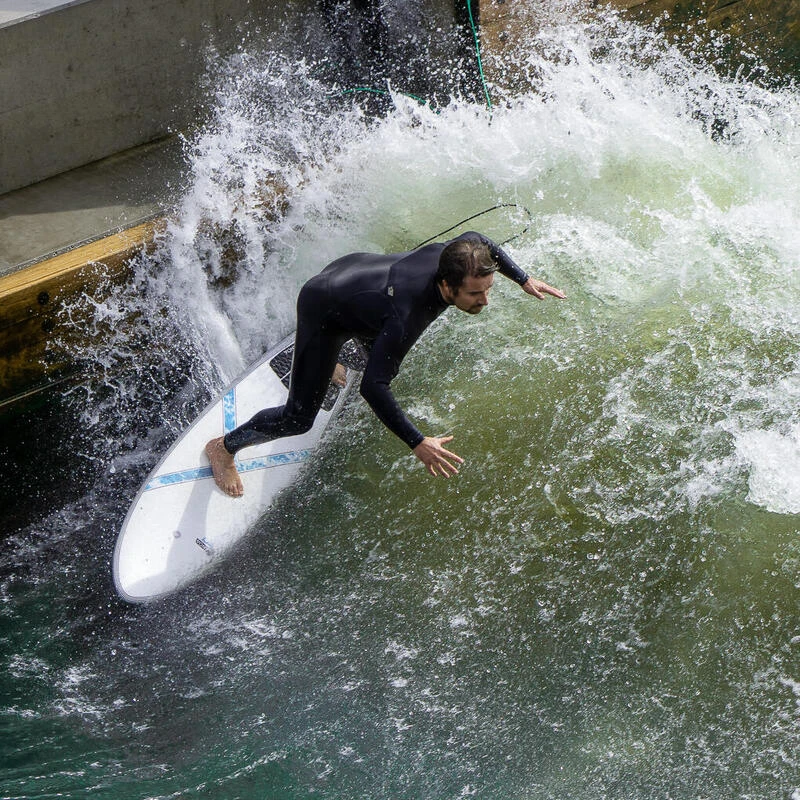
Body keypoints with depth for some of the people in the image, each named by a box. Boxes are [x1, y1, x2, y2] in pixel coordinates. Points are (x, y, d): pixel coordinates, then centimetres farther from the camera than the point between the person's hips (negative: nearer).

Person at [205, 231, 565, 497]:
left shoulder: (457, 255, -27)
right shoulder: (404, 319, -46)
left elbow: (481, 241, -1)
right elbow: (373, 387, -42)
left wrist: (523, 278, 4)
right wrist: (417, 443, -42)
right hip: (322, 309, -7)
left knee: (378, 347, 39)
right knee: (298, 418, -1)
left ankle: (324, 363, 71)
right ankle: (224, 446, 24)